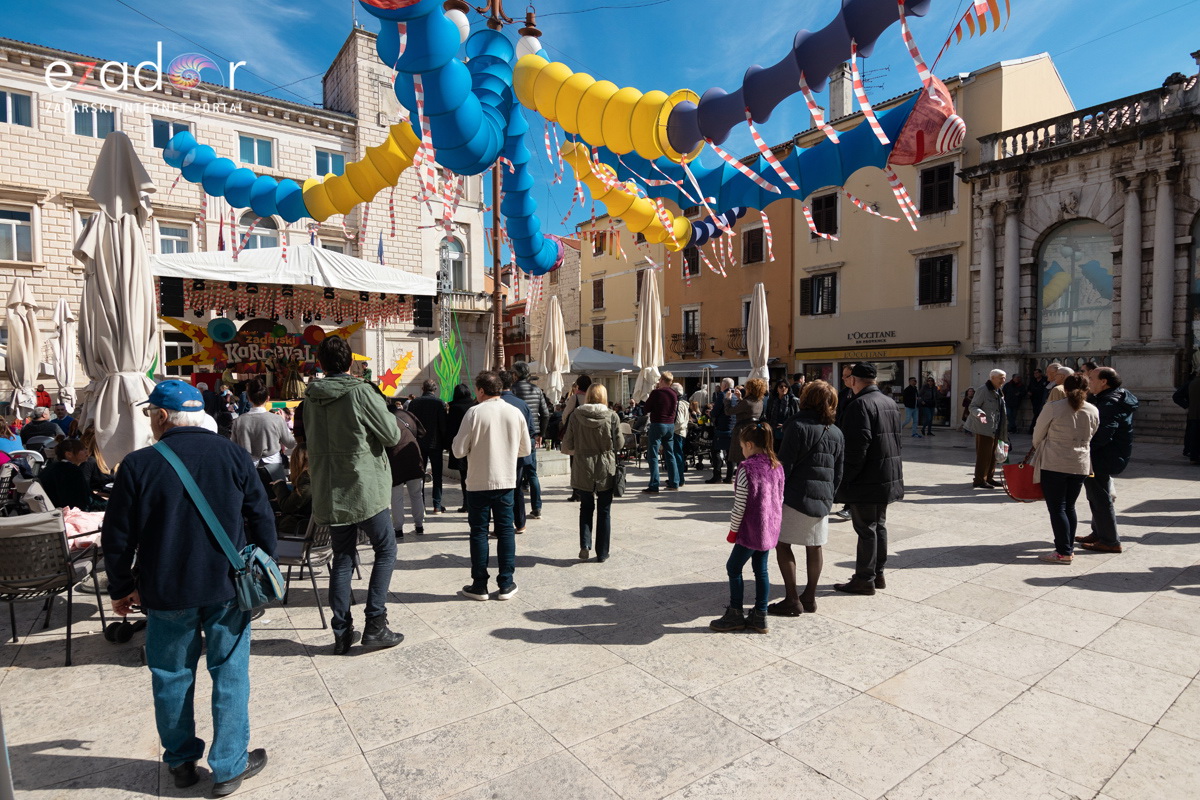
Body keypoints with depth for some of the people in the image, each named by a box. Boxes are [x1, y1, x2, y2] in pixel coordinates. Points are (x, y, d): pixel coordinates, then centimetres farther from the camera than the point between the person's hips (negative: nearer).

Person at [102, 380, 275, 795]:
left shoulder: (138, 464, -9)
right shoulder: (233, 455, -7)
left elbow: (118, 537, -2)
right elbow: (262, 519, -2)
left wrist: (121, 589, 13)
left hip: (166, 593, 0)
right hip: (228, 589, 0)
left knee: (171, 677, 18)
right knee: (229, 675, 10)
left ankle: (182, 762, 34)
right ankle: (230, 766, 20)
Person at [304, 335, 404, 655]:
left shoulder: (311, 397, 4)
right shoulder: (361, 392, -15)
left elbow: (312, 442, 16)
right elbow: (392, 435, -9)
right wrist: (384, 411, 5)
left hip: (330, 493, 6)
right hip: (366, 489, -5)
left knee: (342, 559, 13)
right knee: (385, 551, 9)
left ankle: (342, 633, 18)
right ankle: (375, 624, 6)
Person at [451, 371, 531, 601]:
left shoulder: (475, 412, -12)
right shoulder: (515, 413, -1)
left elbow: (459, 451, -11)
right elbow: (525, 450, 6)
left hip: (478, 483, -3)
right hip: (506, 481, 3)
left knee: (479, 532, 8)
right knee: (505, 530, 11)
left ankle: (479, 586, 15)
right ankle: (506, 584, 15)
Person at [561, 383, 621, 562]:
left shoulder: (577, 416, -5)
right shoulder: (612, 416, -9)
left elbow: (567, 447, -2)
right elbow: (619, 444, -2)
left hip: (583, 469, 1)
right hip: (605, 469, -1)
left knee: (586, 507, 19)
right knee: (604, 511, 12)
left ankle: (585, 545, 6)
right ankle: (602, 553, 17)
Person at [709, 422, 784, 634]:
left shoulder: (746, 468, -17)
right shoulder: (777, 467, 4)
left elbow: (740, 505, -16)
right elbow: (780, 499, 10)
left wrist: (733, 530, -6)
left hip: (751, 529, -7)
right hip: (770, 529, 7)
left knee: (734, 568, 7)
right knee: (761, 570, 14)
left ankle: (735, 615, 15)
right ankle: (760, 616, 21)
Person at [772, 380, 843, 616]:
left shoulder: (798, 426, -12)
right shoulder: (837, 433, 10)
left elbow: (784, 465, -14)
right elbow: (838, 473, 14)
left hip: (796, 496, -7)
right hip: (822, 499, 7)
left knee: (782, 543, 1)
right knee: (815, 545, 14)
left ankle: (792, 600, 2)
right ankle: (810, 597, 24)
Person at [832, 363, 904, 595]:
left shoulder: (861, 404, -18)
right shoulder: (889, 402, 12)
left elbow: (858, 445, -24)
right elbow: (896, 438, 19)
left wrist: (846, 477, -18)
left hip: (867, 479, -9)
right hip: (888, 477, 10)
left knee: (866, 529, -2)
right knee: (878, 525, 17)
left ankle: (864, 579, 7)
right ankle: (878, 574, 27)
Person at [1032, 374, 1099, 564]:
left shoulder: (1053, 408, -12)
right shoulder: (1093, 411, 3)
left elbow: (1038, 434, -1)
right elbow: (1090, 438, 13)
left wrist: (1038, 449, 19)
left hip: (1053, 464, -5)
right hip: (1080, 465, 5)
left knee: (1057, 508, 0)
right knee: (1069, 507, 16)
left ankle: (1063, 552, 2)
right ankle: (1069, 547, 23)